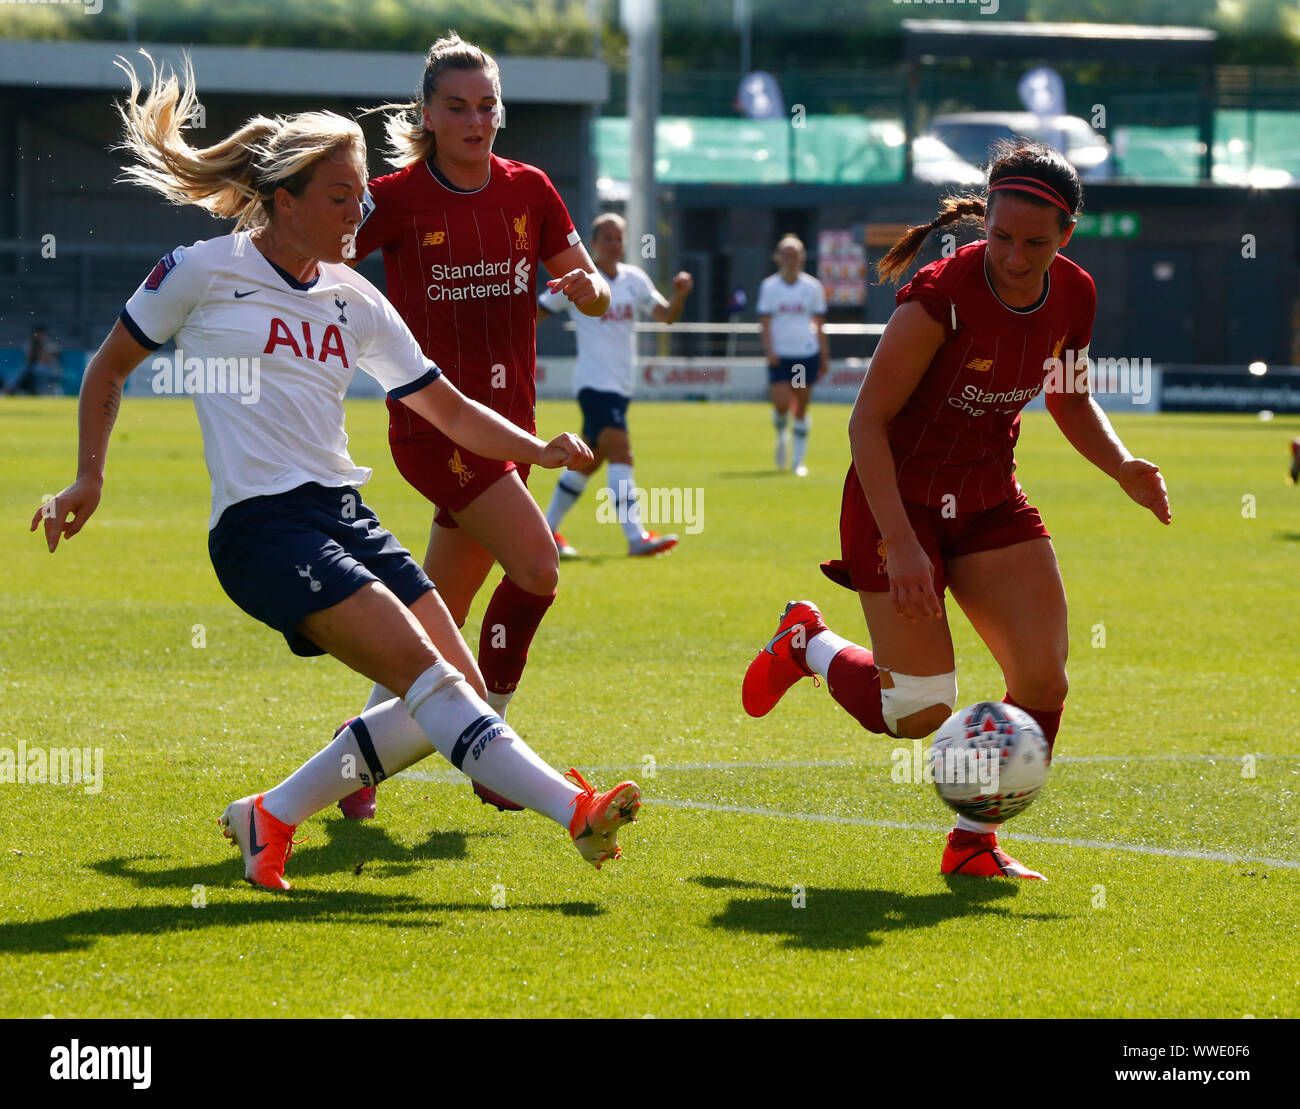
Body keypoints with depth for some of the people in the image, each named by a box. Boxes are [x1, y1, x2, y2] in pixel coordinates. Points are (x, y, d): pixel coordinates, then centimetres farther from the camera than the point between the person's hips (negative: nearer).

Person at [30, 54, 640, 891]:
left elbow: (450, 409, 18)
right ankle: (574, 809, -29)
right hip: (261, 528, -7)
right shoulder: (205, 271, -1)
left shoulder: (354, 301, 14)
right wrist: (89, 481, 6)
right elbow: (110, 368, 11)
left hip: (343, 513, 7)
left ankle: (271, 819, 7)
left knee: (461, 690, -3)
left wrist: (537, 450, 3)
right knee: (424, 673, -22)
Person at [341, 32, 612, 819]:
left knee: (440, 618, 6)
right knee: (536, 566, -20)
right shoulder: (397, 199, -8)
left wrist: (589, 288, -11)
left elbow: (596, 294, 11)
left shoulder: (528, 191, 5)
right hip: (435, 422, -5)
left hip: (506, 422, 5)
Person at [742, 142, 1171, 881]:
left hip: (989, 499, 6)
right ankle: (809, 644, 24)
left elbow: (1071, 401, 13)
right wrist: (900, 544, -28)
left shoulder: (1074, 298, -7)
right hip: (899, 499, -6)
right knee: (920, 713, -6)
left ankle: (974, 842, 11)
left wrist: (1123, 467, -6)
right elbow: (868, 421, -21)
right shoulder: (941, 297, -26)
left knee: (1044, 682, -7)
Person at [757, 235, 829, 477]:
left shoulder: (813, 287, 4)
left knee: (801, 409, 2)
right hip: (780, 355, -1)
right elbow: (765, 321, -1)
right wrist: (769, 350, -15)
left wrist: (825, 356, 5)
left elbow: (819, 324, 8)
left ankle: (798, 460, 11)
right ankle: (781, 436, 19)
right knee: (781, 405, -14)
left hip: (807, 353, 1)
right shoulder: (769, 287, 1)